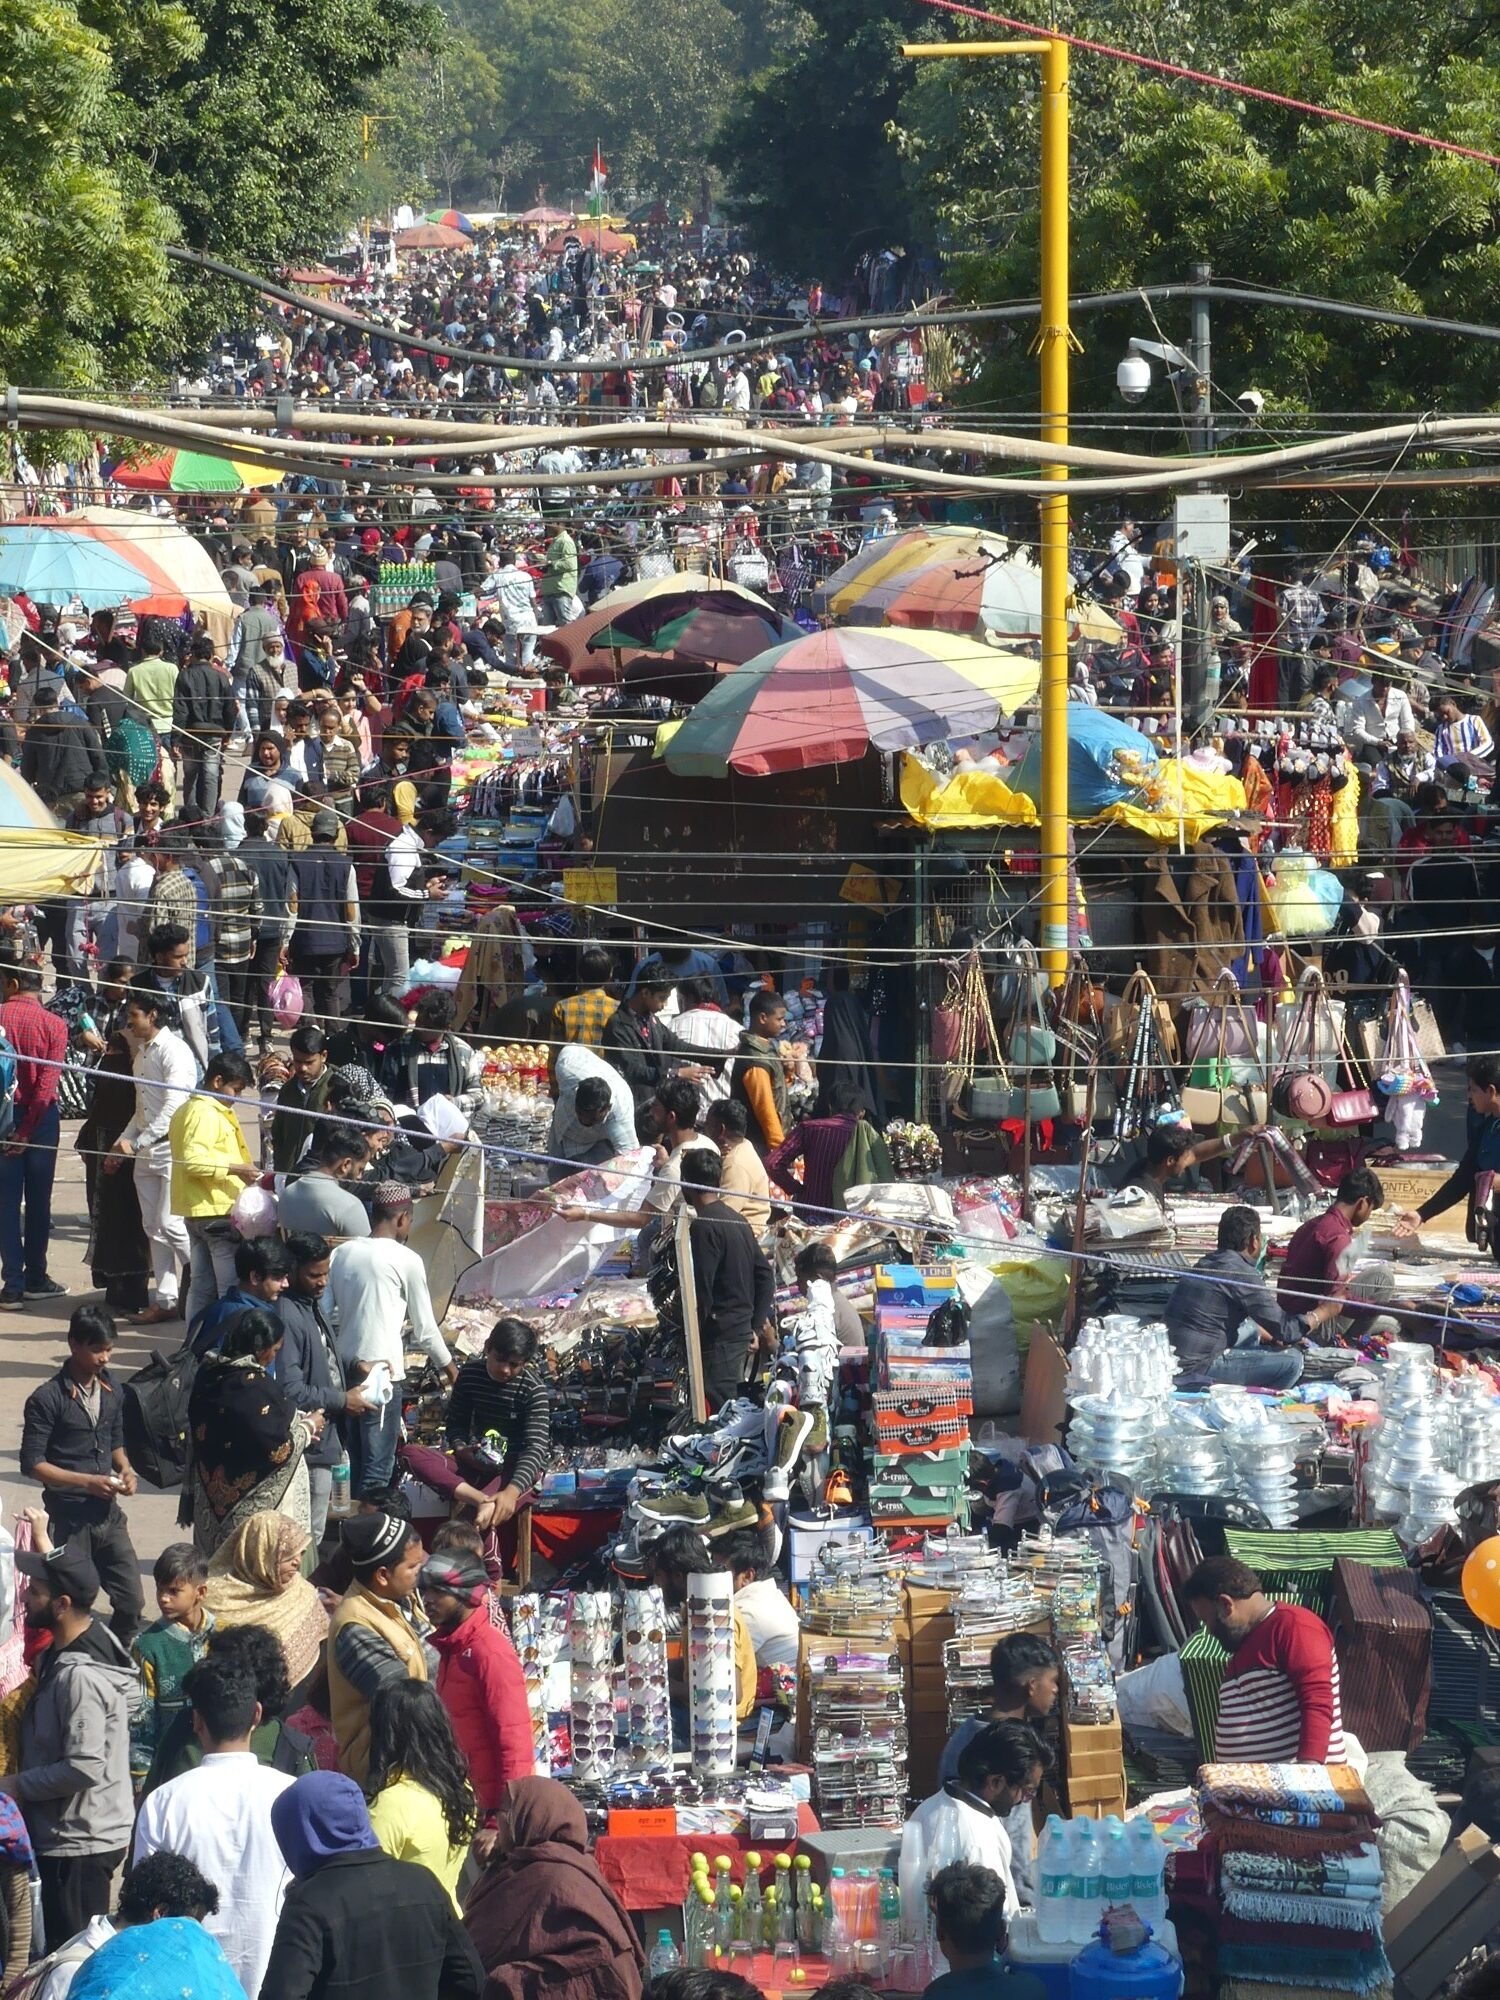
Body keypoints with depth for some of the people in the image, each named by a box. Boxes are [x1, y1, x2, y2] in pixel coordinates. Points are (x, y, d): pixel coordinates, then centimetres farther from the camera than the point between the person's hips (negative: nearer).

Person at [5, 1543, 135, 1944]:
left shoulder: (80, 1676, -27)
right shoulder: (62, 1649, 1)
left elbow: (84, 1768, -29)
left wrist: (19, 1784, -16)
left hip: (79, 1844, -10)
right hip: (75, 1835, 10)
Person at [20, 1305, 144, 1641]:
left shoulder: (110, 1389, 6)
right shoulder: (47, 1399, -14)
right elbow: (32, 1463, -14)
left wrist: (124, 1468, -2)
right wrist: (87, 1482, -21)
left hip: (108, 1513, 6)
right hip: (68, 1518, -6)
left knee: (132, 1601, 6)